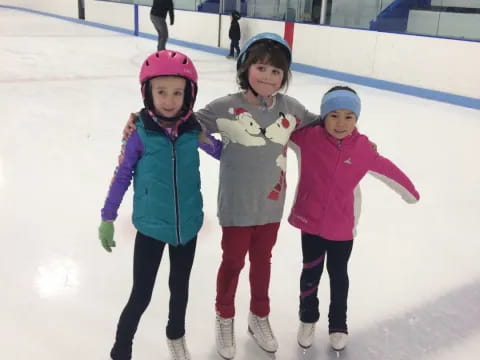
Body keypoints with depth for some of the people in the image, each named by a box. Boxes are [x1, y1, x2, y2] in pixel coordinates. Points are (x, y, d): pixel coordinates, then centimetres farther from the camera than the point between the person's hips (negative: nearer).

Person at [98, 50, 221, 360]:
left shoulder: (193, 129, -9)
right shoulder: (140, 132, -17)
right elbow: (122, 176, -6)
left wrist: (207, 139, -6)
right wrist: (107, 219, -2)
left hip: (187, 226, 3)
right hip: (151, 227, -3)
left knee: (180, 287, 21)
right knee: (141, 296, 7)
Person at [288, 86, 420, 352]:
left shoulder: (363, 148, -13)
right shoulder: (309, 136, -16)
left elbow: (387, 170, 2)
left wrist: (410, 191, 14)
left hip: (342, 227, 1)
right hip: (311, 222, 0)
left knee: (338, 276, 20)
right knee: (311, 273, 18)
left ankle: (338, 325, 43)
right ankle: (308, 319, 43)